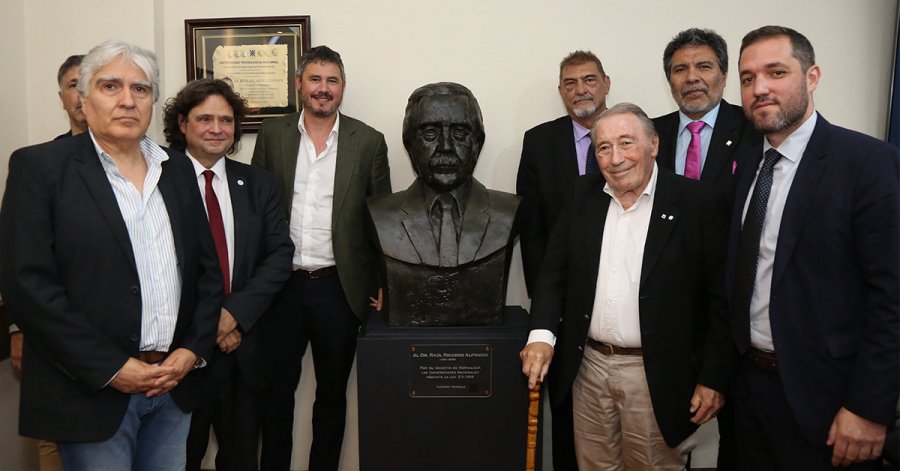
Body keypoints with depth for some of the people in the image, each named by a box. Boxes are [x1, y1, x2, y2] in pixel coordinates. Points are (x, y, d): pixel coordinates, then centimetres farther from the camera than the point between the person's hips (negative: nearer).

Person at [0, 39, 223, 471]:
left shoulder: (177, 168, 9)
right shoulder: (40, 167, -5)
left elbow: (207, 267, 11)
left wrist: (193, 349, -1)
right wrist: (111, 368, -14)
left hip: (175, 382, 4)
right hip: (93, 392, -4)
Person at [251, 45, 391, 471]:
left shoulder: (369, 142, -1)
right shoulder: (272, 135, 3)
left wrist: (379, 288, -2)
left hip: (339, 288, -1)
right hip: (281, 286, 1)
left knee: (332, 394, 14)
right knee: (276, 391, 14)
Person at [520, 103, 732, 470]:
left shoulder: (699, 204, -9)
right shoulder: (582, 196, 4)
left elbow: (721, 297, -8)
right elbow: (554, 271, 5)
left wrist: (713, 378, -9)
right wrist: (542, 335, -9)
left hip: (658, 376, -3)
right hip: (588, 369, 4)